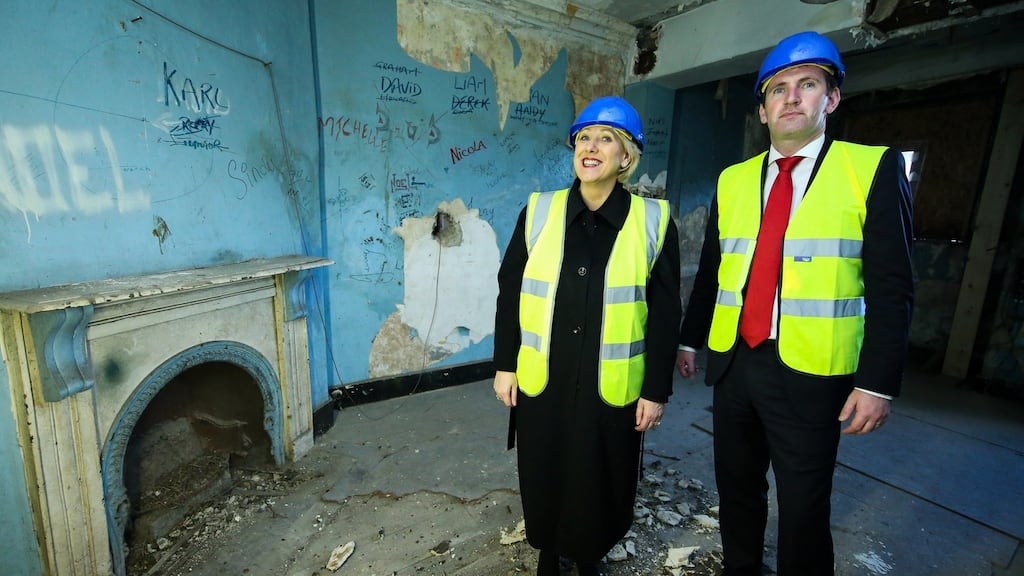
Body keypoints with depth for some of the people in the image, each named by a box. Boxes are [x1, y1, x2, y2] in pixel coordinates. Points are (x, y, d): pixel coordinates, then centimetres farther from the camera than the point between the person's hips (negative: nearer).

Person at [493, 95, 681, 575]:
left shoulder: (652, 220, -5)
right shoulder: (538, 211, -1)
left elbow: (665, 314, -2)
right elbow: (509, 292, 3)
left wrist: (656, 389, -2)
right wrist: (504, 364, 2)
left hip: (611, 388, -1)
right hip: (541, 382, 2)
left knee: (600, 483, 16)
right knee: (545, 478, 18)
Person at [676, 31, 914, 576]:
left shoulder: (873, 168, -3)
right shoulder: (733, 179, 7)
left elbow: (891, 286, -6)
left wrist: (878, 382, -11)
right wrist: (689, 339, 13)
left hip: (809, 374, -3)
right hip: (733, 363, 4)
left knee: (803, 507, 10)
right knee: (736, 487, 20)